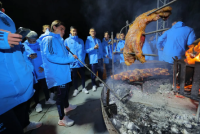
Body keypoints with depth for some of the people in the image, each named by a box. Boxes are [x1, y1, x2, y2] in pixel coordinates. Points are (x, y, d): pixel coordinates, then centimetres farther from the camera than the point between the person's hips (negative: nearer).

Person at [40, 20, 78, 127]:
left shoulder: (59, 40, 16)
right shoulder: (49, 39, -14)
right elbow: (50, 56, -26)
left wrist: (70, 57, 3)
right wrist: (69, 58, -26)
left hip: (63, 71, 10)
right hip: (57, 73, -10)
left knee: (66, 89, 22)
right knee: (61, 93, -2)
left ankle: (66, 106, 45)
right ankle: (62, 119, 16)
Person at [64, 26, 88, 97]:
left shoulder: (80, 40, 7)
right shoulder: (67, 40, 0)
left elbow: (83, 51, 9)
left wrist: (83, 58, -1)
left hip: (81, 62, 2)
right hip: (73, 63, -2)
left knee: (83, 75, 11)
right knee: (74, 76, 9)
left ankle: (84, 88, 29)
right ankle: (76, 89, 27)